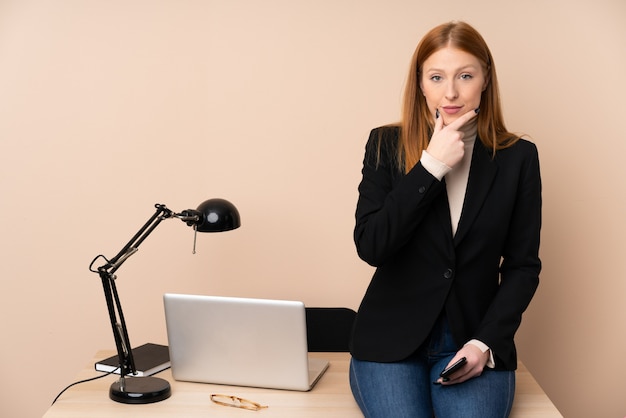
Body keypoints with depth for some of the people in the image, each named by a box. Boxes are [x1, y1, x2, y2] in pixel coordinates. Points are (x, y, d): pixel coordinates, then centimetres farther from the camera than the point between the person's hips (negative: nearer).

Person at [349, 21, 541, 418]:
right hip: (391, 339, 0)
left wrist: (487, 342, -10)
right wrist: (431, 166, -15)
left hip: (476, 340, 1)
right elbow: (370, 246, -10)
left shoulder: (518, 157, 2)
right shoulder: (387, 145, 0)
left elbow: (523, 265, 4)